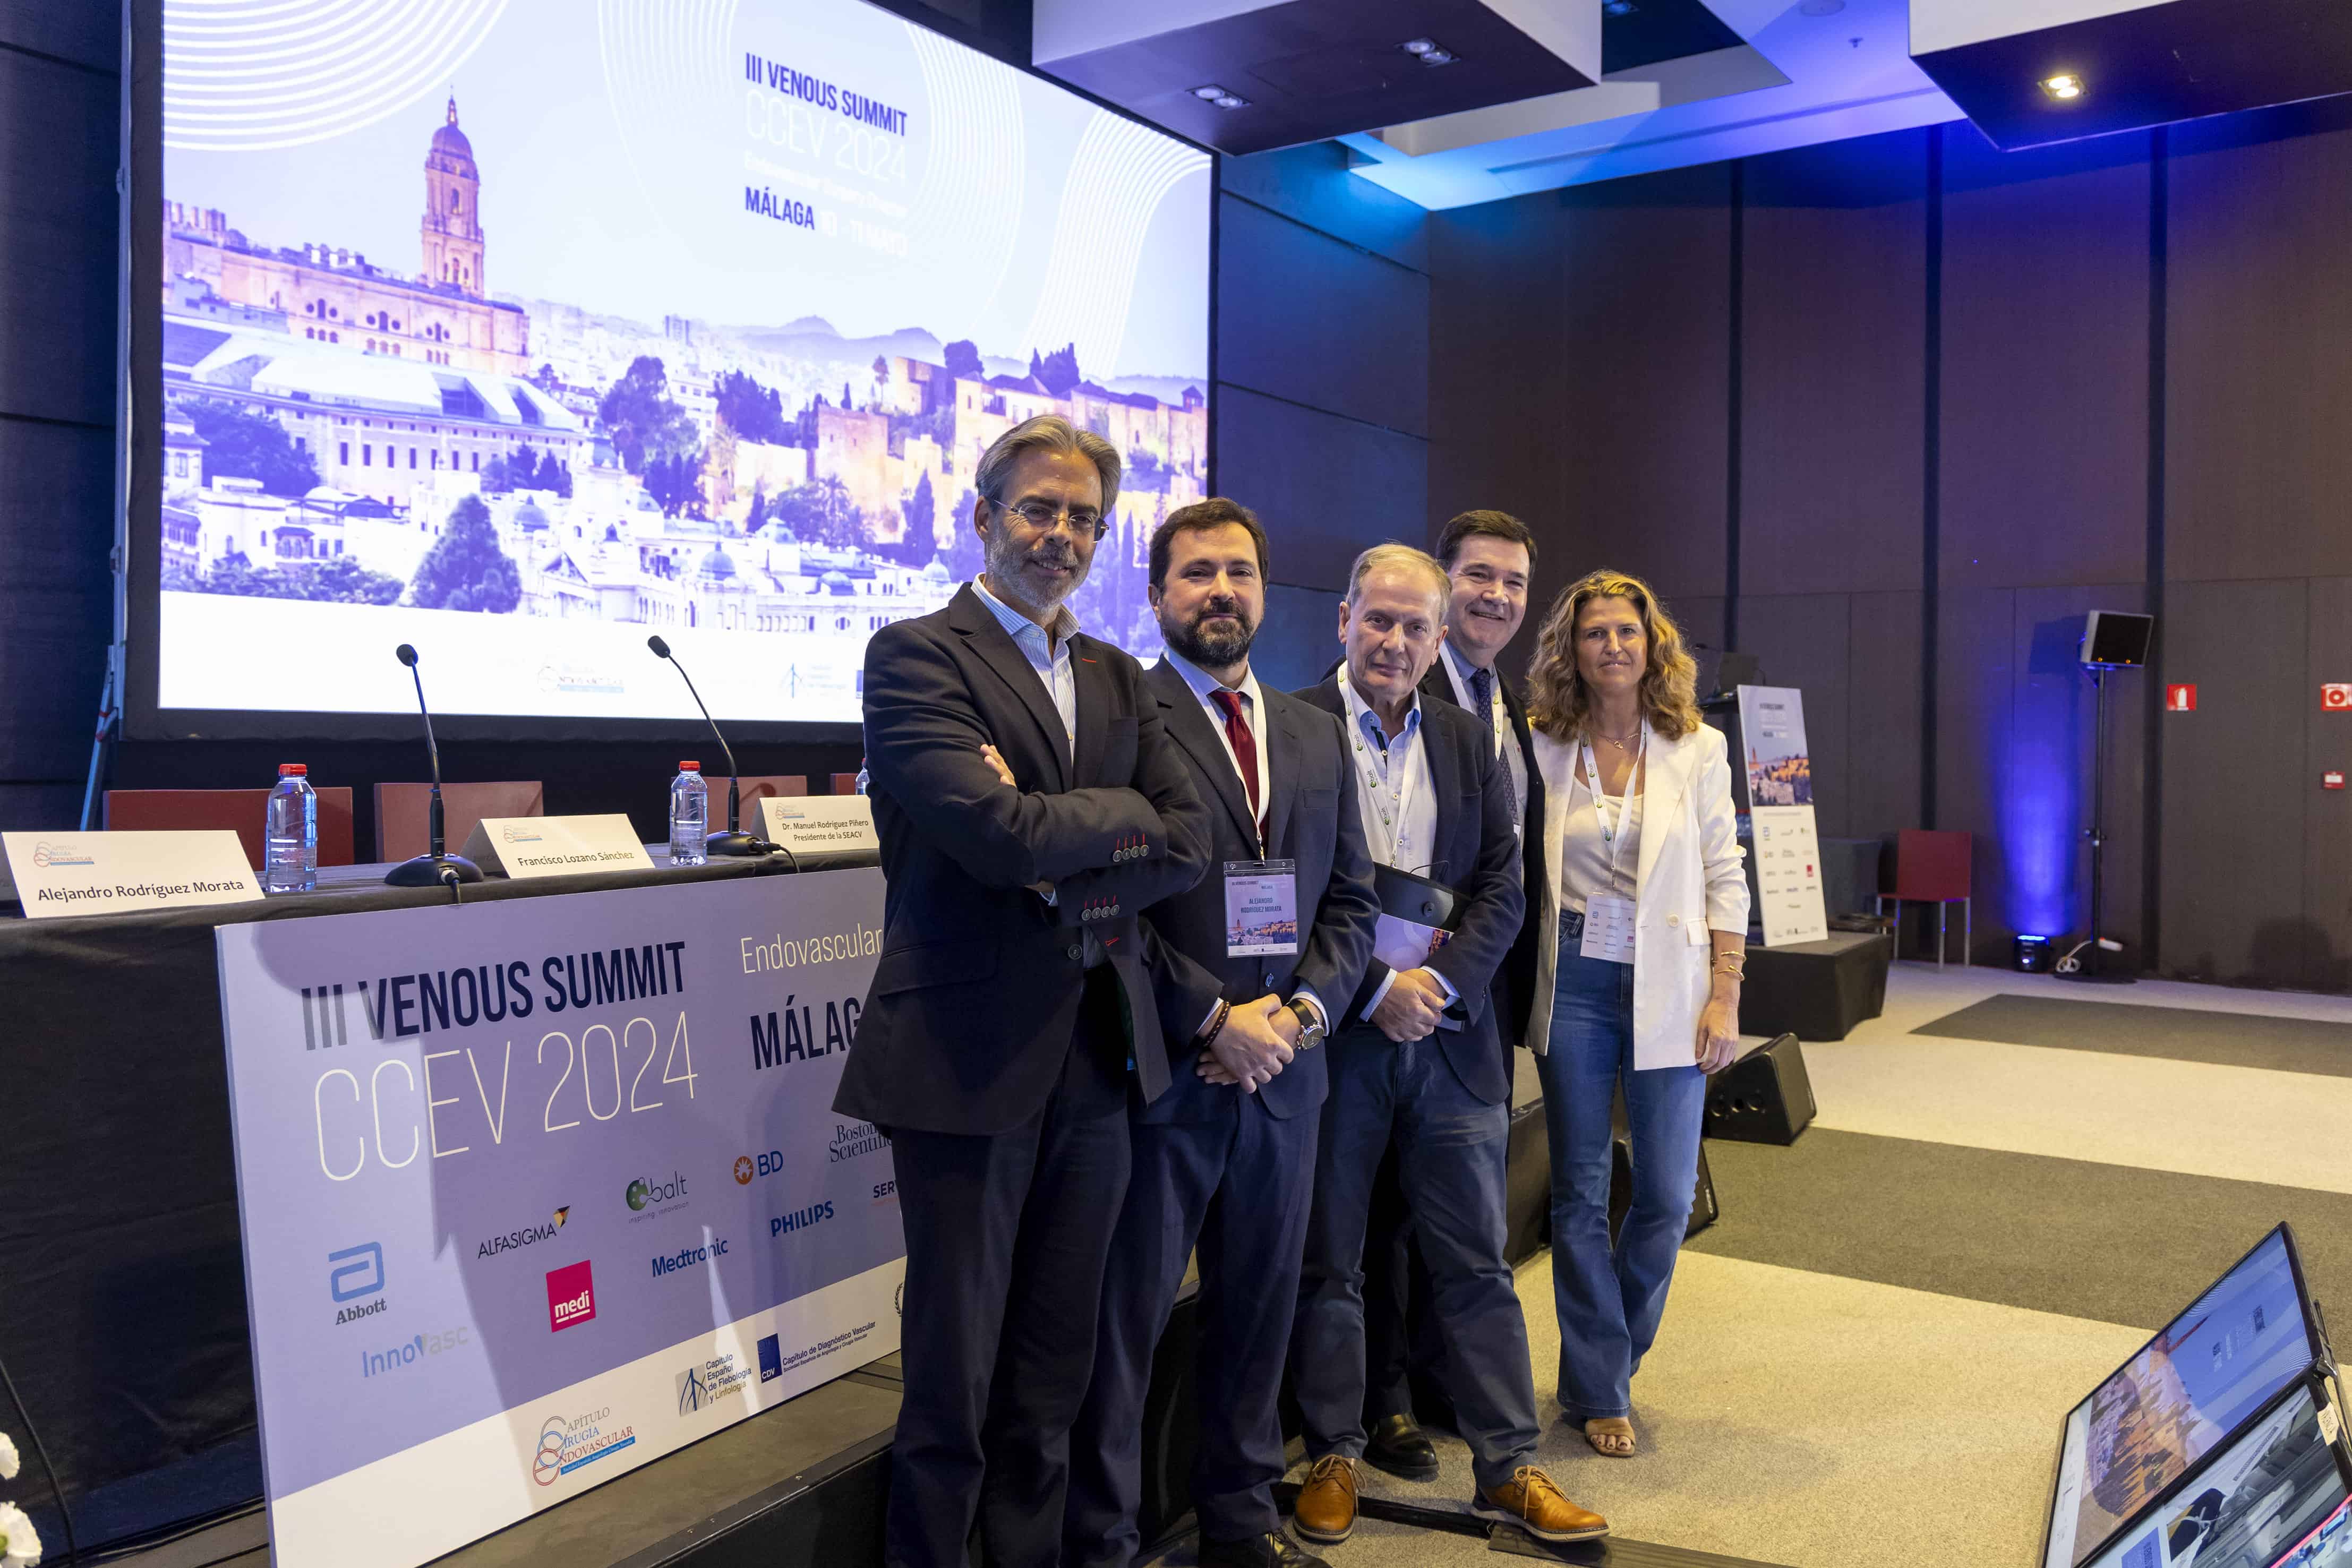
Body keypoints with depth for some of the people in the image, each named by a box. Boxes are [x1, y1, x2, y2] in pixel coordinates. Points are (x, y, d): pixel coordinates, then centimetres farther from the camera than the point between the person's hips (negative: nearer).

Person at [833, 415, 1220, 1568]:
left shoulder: (1118, 680, 14)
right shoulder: (915, 654, -6)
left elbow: (1190, 844, 3)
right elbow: (994, 832, -20)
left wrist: (1066, 867, -13)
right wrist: (1124, 814, -5)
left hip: (1098, 1052, 6)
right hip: (971, 1054, -6)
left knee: (1054, 1366, 16)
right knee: (955, 1374, 6)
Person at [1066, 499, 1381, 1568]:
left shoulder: (1316, 735, 14)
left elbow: (1350, 898, 13)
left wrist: (1301, 1010, -3)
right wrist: (1214, 1018, -14)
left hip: (1285, 1069, 6)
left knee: (1259, 1303, 16)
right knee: (1125, 1315, 5)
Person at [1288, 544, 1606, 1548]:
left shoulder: (1468, 742, 9)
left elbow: (1502, 888, 6)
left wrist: (1441, 984, -8)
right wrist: (1372, 989, -13)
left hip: (1448, 1035, 4)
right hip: (1332, 1033, -3)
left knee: (1476, 1264, 10)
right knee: (1327, 1262, 9)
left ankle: (1509, 1468, 20)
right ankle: (1333, 1459, 24)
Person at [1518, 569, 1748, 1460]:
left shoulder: (1697, 750, 2)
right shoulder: (1541, 749, 0)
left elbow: (1725, 882, 3)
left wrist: (1724, 999, -3)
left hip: (1667, 993, 1)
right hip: (1573, 988, 0)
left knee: (1668, 1195, 4)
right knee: (1580, 1192, 6)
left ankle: (1607, 1358, 28)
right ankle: (1600, 1390, 20)